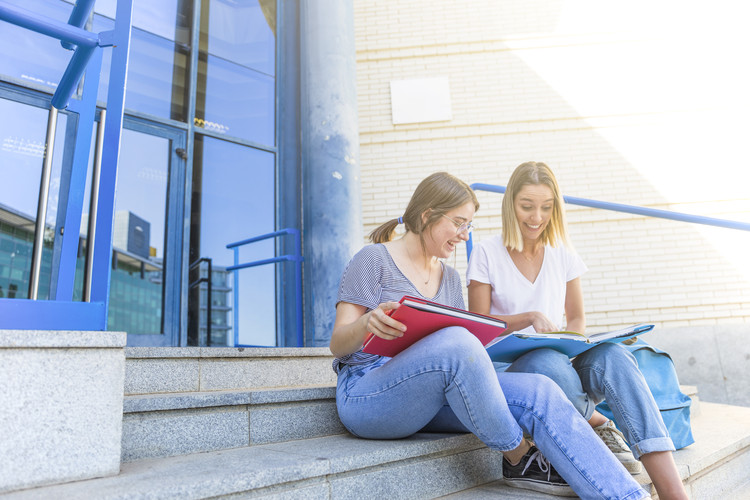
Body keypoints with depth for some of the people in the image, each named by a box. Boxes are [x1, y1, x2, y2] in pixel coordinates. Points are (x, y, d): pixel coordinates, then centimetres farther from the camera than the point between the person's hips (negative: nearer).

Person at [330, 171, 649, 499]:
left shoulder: (450, 278, 19)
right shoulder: (373, 259, -2)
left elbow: (461, 349, 14)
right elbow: (338, 344, -6)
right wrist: (367, 323, -30)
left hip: (431, 400, 6)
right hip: (366, 395, -6)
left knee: (540, 392, -17)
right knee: (456, 340, -34)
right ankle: (519, 460, -13)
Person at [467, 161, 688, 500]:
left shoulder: (563, 254, 12)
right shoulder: (487, 253, 0)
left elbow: (577, 318, 17)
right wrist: (530, 317, -19)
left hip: (562, 361, 4)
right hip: (508, 367, -3)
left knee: (611, 355, -31)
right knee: (548, 362, -40)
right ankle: (597, 423, -13)